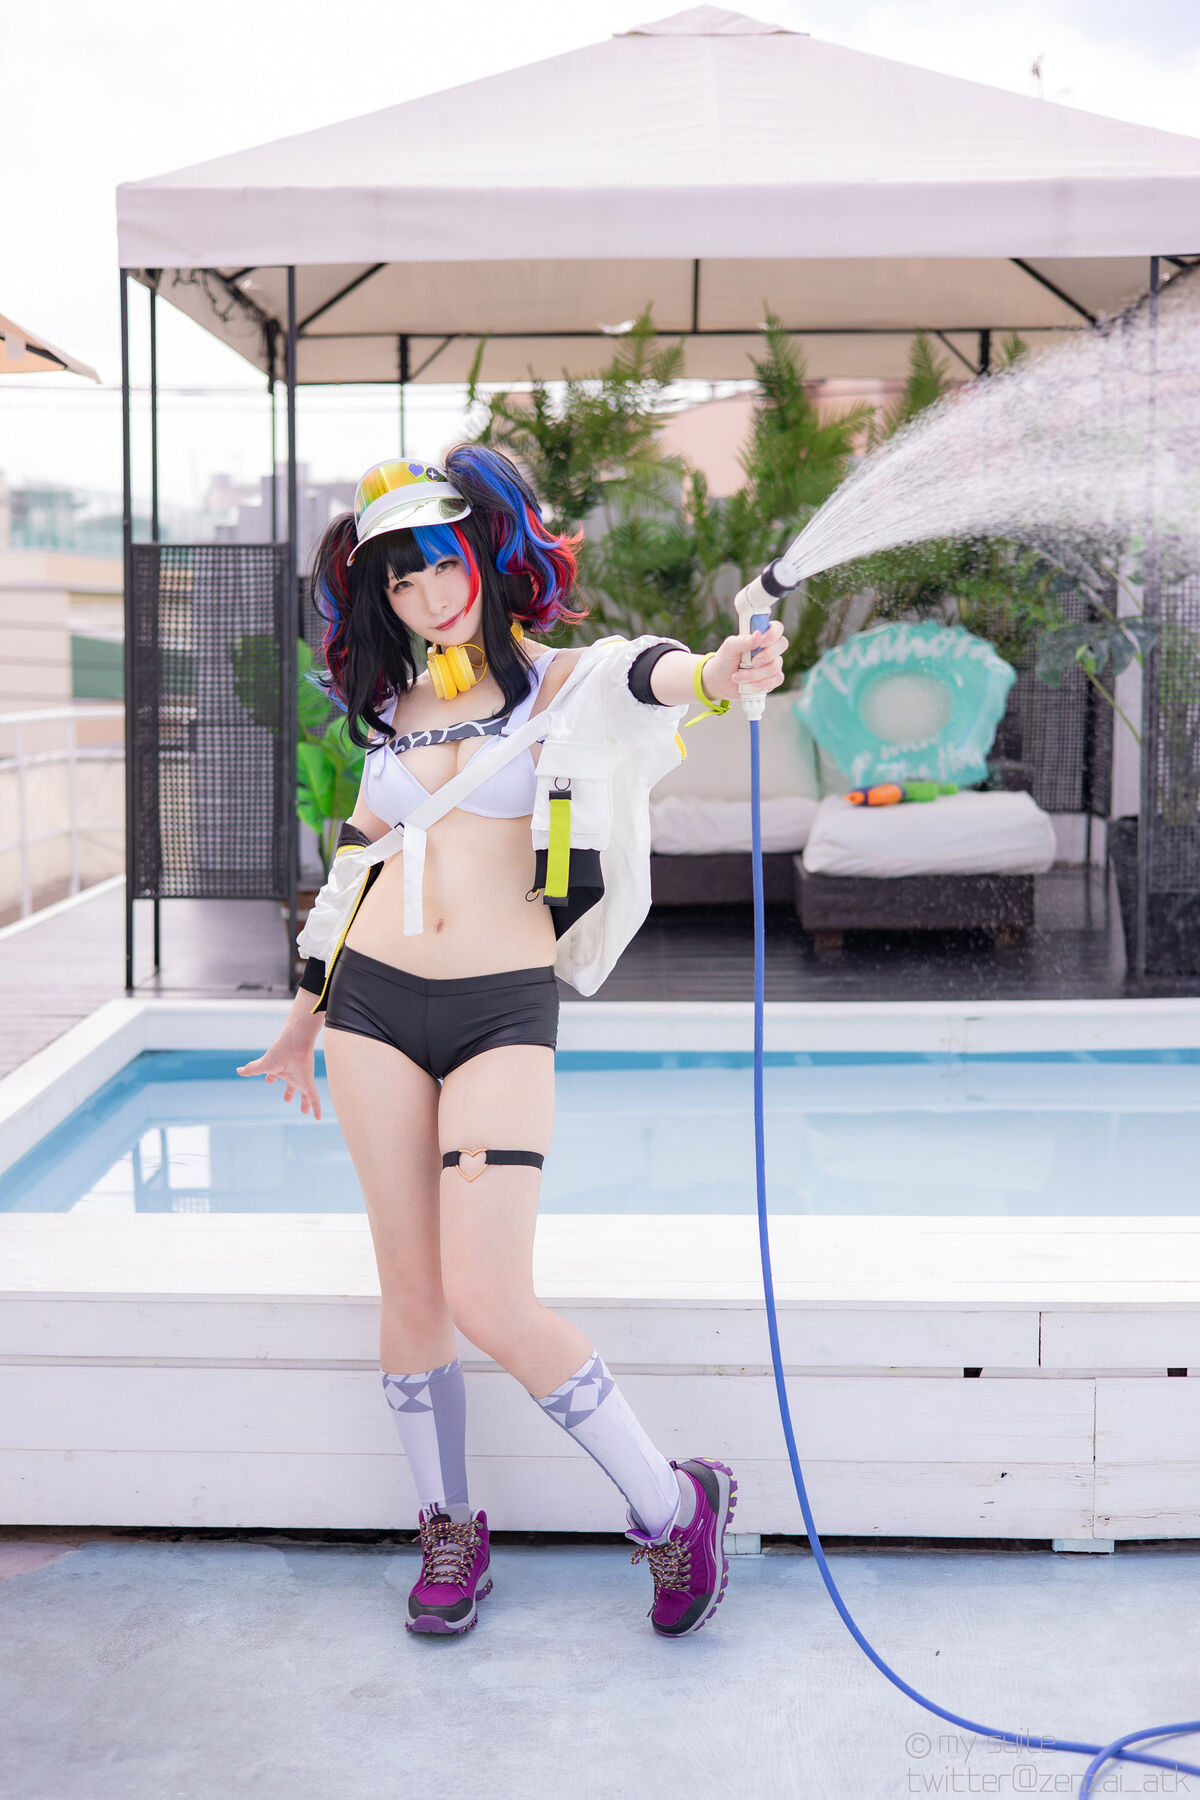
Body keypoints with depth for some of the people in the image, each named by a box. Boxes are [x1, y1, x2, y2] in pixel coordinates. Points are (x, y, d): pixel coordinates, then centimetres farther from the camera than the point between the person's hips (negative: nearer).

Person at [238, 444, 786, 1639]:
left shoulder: (558, 687, 1)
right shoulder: (395, 711, 14)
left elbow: (645, 679, -23)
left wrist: (715, 673, -48)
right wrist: (306, 1012, 31)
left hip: (504, 1010, -4)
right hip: (375, 1002, 4)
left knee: (491, 1302, -13)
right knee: (411, 1289, 6)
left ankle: (674, 1505, 7)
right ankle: (448, 1529, 26)